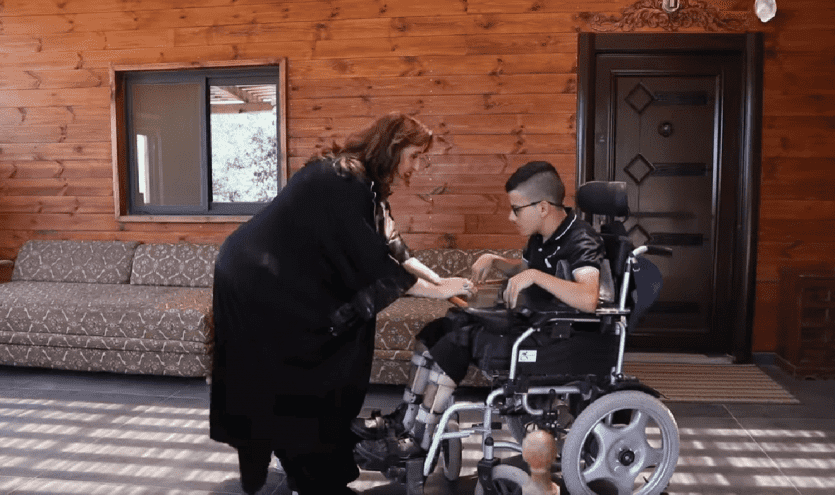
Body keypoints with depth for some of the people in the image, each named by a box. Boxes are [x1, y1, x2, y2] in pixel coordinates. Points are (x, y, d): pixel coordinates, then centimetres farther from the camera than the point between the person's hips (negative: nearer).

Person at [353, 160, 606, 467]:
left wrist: (535, 275, -35)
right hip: (527, 320, 10)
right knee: (437, 331, 4)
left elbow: (588, 299, -39)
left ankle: (419, 442, -13)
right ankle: (403, 419, 9)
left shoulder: (581, 242, -20)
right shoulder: (542, 236, 7)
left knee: (458, 341, -23)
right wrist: (495, 261, 9)